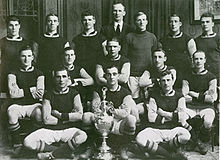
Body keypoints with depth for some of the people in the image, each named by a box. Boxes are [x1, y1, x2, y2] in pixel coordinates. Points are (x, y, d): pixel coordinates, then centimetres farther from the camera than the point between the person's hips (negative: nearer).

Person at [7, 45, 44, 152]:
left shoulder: (38, 73, 13)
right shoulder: (13, 73, 12)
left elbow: (40, 94, -1)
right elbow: (12, 93, -4)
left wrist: (22, 91, -8)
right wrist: (31, 91, -5)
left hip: (34, 104, 0)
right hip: (18, 105, 0)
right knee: (11, 112, -34)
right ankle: (17, 144, -19)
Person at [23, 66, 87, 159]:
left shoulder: (74, 94, 6)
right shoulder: (48, 95, 6)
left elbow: (79, 115, -10)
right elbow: (46, 120, -5)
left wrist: (60, 115, -7)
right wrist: (69, 118, -3)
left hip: (69, 130, -1)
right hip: (50, 130, 1)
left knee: (82, 136, -35)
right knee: (27, 142, -24)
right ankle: (64, 151, -16)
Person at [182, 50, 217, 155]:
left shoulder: (211, 77, 6)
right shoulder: (187, 77, 11)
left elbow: (212, 98, -5)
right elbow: (184, 97, -1)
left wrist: (194, 94, -3)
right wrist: (204, 97, -5)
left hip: (206, 107, -1)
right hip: (191, 107, 2)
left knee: (208, 122, -35)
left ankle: (201, 140, -2)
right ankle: (191, 138, -4)